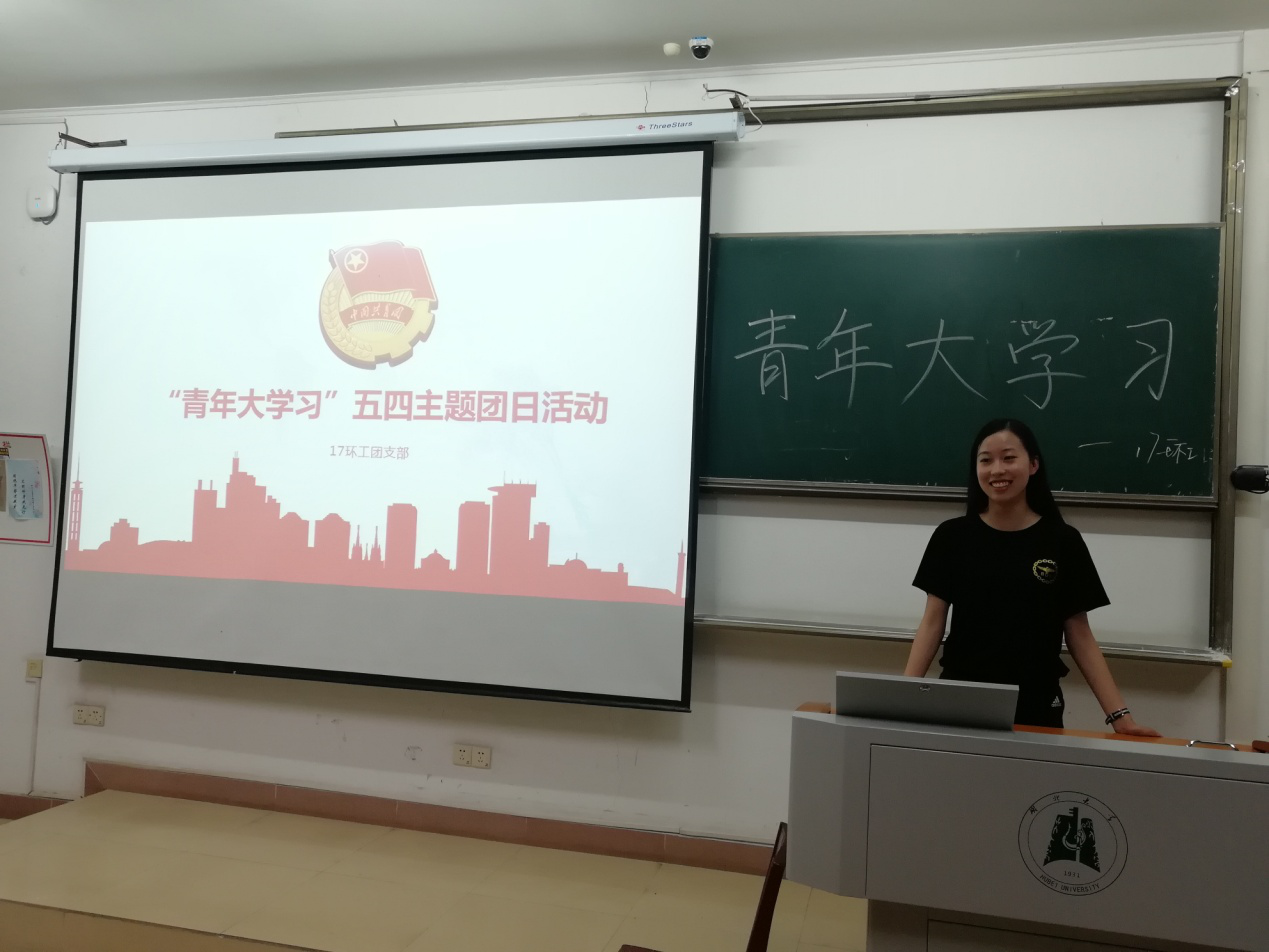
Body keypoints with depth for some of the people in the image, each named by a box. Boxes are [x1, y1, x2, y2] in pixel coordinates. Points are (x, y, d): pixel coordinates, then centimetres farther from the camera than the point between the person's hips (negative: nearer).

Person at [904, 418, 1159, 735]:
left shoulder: (1063, 541, -2)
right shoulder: (951, 536, -1)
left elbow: (1079, 635, 1)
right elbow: (933, 622, -1)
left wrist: (1119, 714, -7)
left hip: (1036, 708, 0)